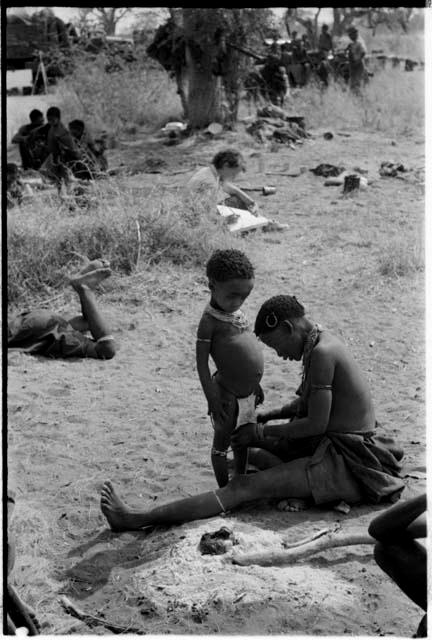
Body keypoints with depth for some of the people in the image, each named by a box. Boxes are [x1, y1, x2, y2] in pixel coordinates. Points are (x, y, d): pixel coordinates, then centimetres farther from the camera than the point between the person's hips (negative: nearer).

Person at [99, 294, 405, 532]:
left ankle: (143, 518, -22)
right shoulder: (323, 340, 12)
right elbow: (309, 403, 25)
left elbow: (317, 424, -20)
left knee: (245, 486, -17)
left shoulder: (321, 352, -19)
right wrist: (267, 417, 13)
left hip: (342, 461, -11)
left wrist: (261, 432, -11)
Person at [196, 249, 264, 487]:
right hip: (228, 394, -8)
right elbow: (202, 363, -18)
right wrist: (212, 397, -19)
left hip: (247, 392, 8)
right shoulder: (210, 320, -18)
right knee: (222, 443, 10)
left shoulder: (237, 312, 6)